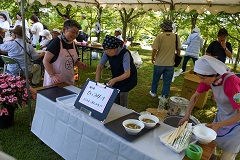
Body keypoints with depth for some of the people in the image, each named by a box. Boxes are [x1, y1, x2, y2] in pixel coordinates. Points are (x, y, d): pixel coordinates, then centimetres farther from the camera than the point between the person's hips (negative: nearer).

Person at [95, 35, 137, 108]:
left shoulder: (125, 54, -32)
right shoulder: (107, 53, -17)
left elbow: (127, 74, -34)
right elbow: (100, 67, -9)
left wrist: (114, 80, -46)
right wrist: (97, 81, -20)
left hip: (127, 78, -5)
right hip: (116, 77, 5)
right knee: (114, 101, 6)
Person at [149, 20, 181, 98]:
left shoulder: (160, 36, -11)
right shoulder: (176, 37, -4)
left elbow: (155, 49, -13)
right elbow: (178, 49, 2)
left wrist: (153, 58, 3)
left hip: (159, 63, -1)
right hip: (170, 63, 1)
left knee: (155, 79, 20)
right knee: (167, 81, 12)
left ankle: (153, 92, 36)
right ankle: (164, 96, 20)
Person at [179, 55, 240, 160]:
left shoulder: (231, 83, -35)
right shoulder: (210, 78, -16)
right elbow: (195, 96, -4)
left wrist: (218, 125, -26)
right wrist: (187, 116, -10)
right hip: (221, 117, 6)